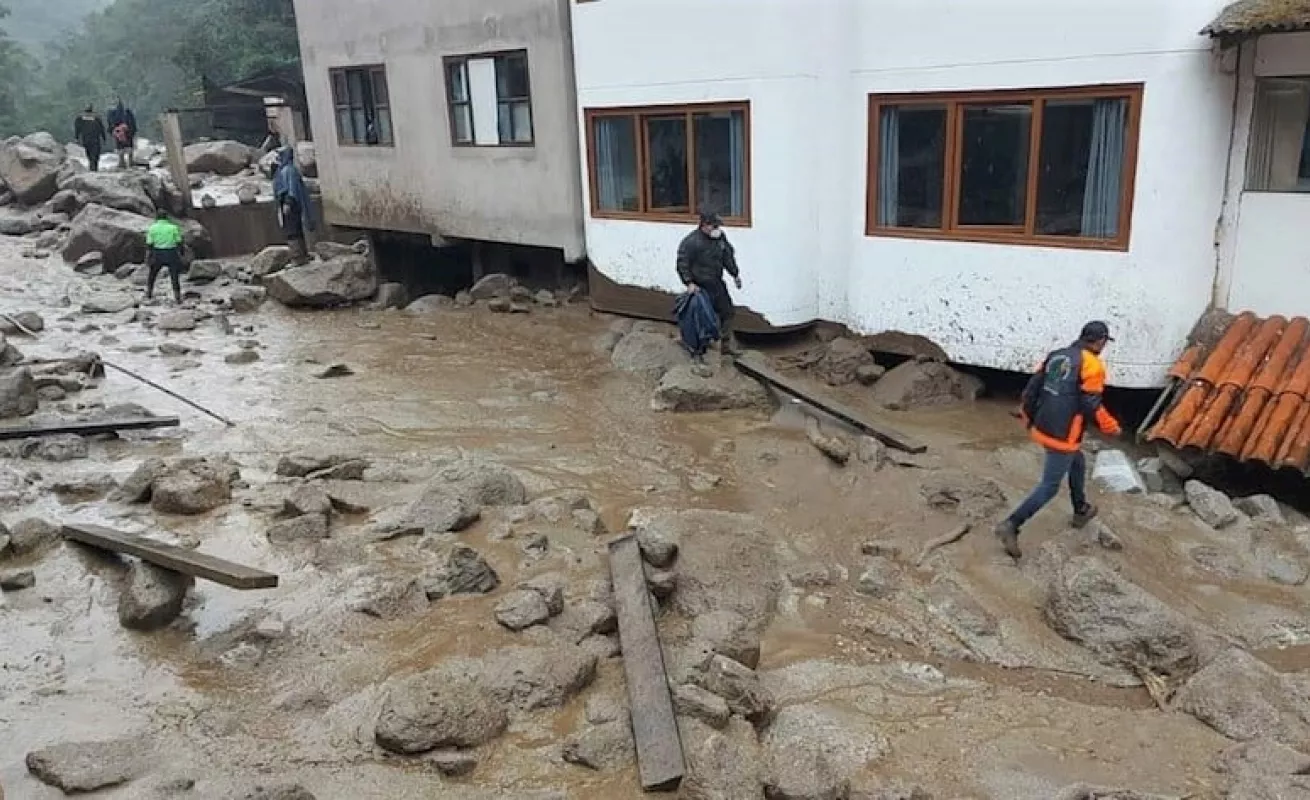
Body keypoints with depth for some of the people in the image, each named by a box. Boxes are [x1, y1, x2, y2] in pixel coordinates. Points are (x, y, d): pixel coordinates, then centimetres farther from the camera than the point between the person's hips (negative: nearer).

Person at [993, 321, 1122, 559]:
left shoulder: (1056, 356, 8)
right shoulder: (1092, 364, -14)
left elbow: (1031, 389, 9)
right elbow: (1091, 406, -16)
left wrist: (1029, 418, 22)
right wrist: (1111, 427, 0)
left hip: (1042, 429, 8)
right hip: (1063, 436, -8)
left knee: (1078, 463, 30)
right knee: (1049, 487, -2)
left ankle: (1081, 511, 46)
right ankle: (1011, 525, -9)